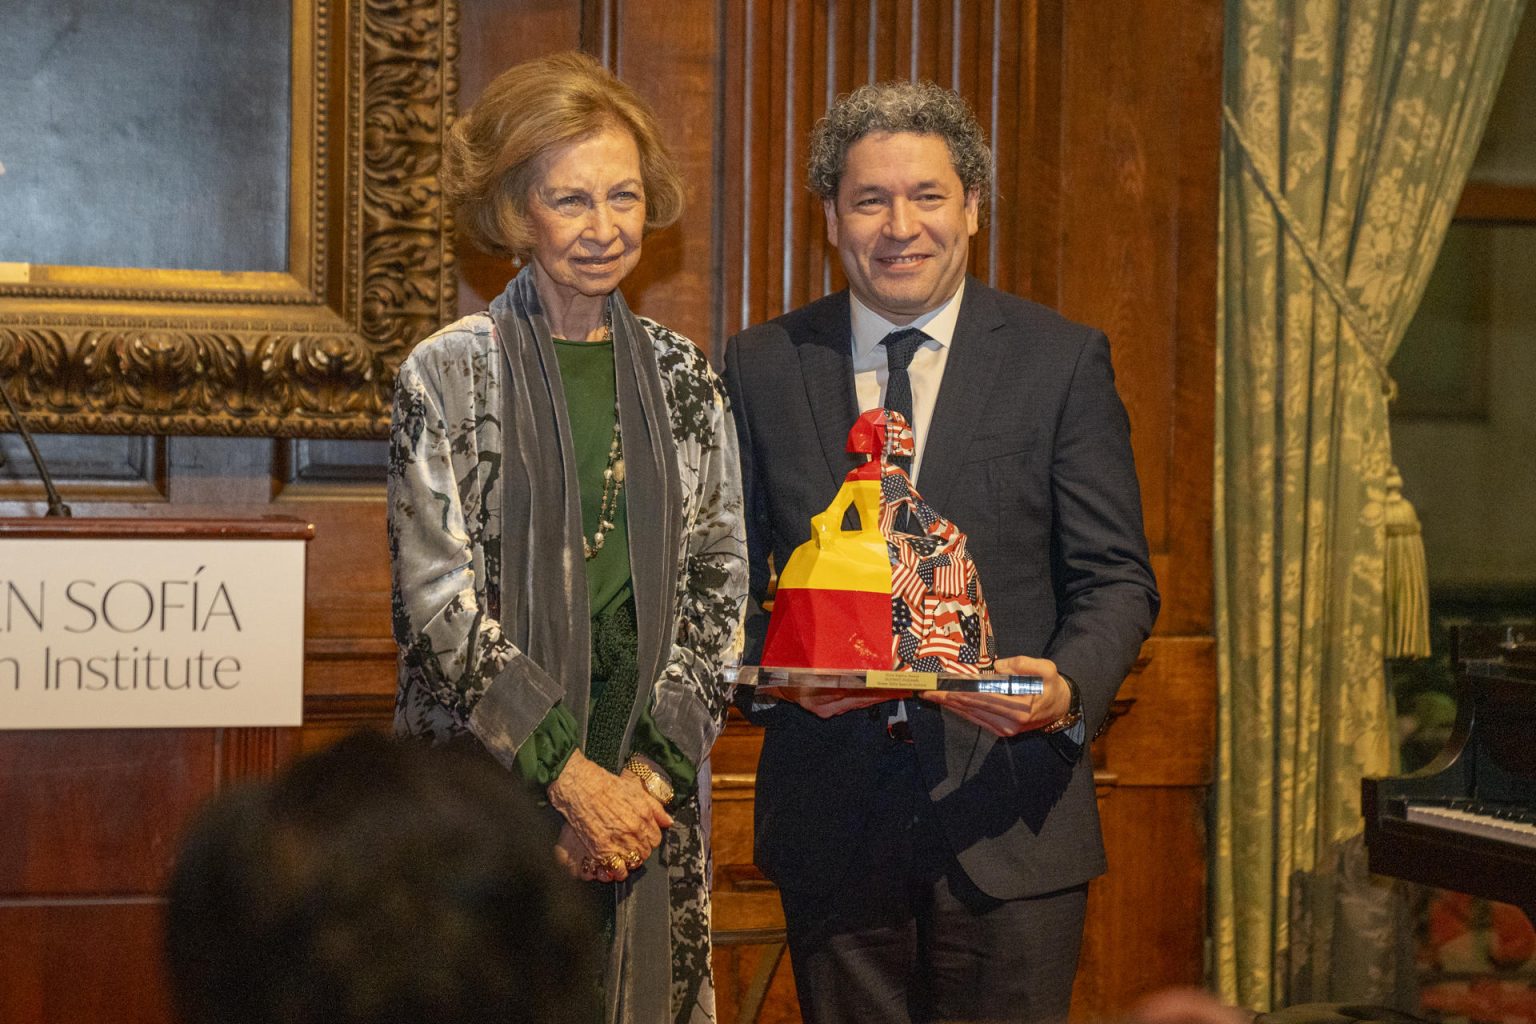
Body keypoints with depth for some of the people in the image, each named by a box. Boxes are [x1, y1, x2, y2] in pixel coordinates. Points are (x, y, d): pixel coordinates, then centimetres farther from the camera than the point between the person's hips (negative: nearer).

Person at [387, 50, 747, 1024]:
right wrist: (567, 772, -12)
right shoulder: (449, 374, -2)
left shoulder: (683, 377, 9)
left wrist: (654, 767, -6)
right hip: (487, 785, -3)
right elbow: (439, 597, -7)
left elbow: (719, 583, 6)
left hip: (650, 786, 3)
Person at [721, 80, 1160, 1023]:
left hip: (1007, 810, -1)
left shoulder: (1063, 361, 1)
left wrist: (1070, 690, -20)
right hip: (830, 819, 2)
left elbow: (1116, 579, -1)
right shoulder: (762, 367, 6)